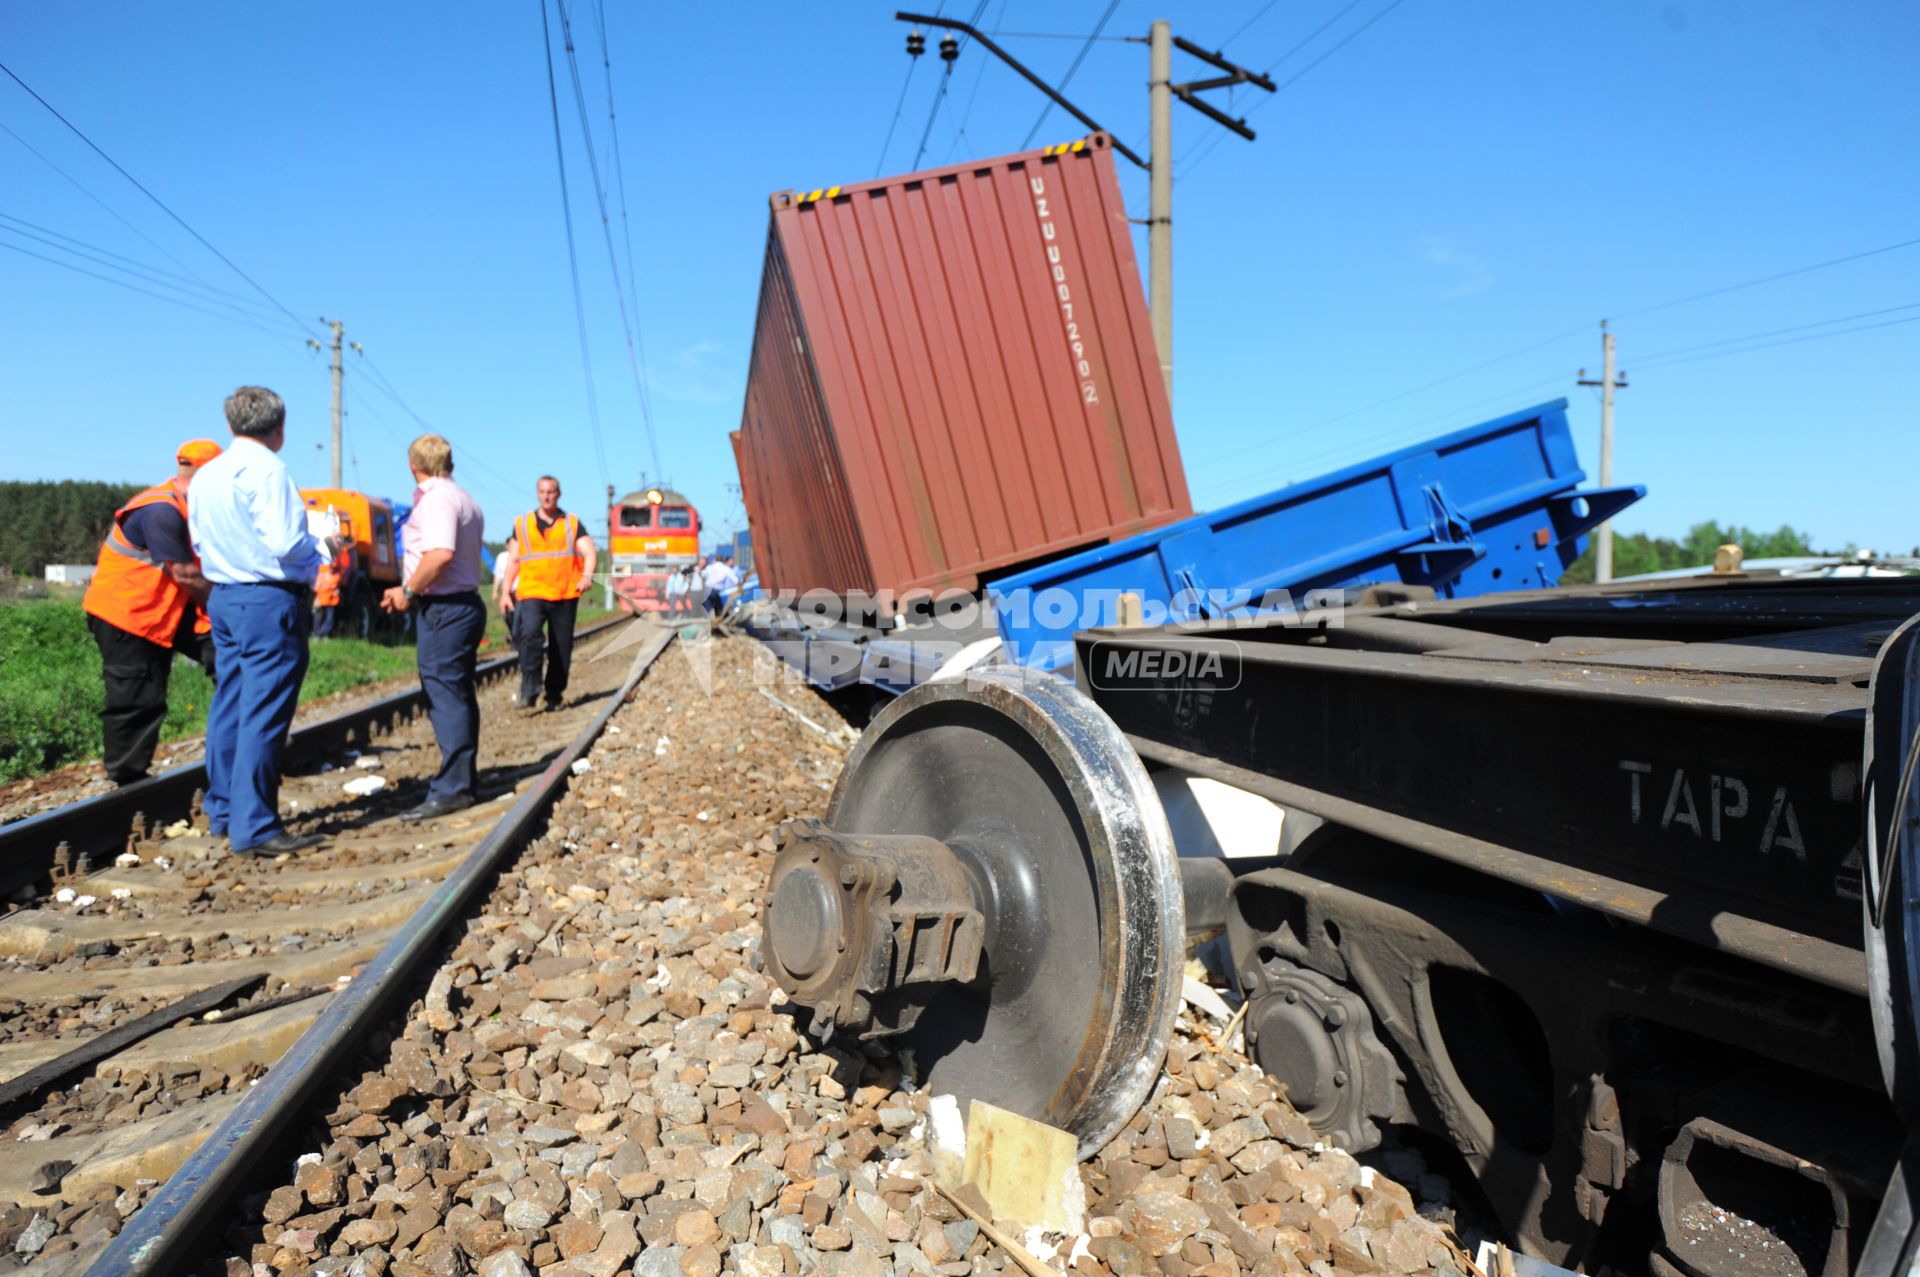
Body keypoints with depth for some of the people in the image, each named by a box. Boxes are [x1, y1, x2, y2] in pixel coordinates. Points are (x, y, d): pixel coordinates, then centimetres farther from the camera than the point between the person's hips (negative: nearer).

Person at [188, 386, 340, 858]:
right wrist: (324, 548, -4)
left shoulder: (204, 476, 11)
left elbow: (200, 541, 18)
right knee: (264, 715, -7)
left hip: (223, 599, 9)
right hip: (270, 603, -9)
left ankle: (223, 811, 24)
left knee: (229, 707, 15)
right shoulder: (266, 471, -15)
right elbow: (285, 545, -21)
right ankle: (254, 828, -5)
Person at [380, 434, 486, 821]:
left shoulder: (435, 499, -13)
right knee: (458, 695, 15)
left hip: (443, 610, -10)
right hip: (464, 603, 10)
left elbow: (440, 554, -28)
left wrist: (409, 590, -15)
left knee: (444, 696, -8)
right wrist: (410, 592, 16)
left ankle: (451, 789, -6)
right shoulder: (464, 500, 18)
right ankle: (465, 782, 23)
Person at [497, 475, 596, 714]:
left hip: (565, 595, 1)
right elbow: (513, 560, 13)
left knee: (561, 648, 4)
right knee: (530, 635, -24)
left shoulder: (572, 524, 10)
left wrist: (587, 575, -22)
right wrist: (505, 592, 4)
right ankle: (529, 694, -21)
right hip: (531, 593, -1)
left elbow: (589, 552, -1)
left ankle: (555, 696, 17)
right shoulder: (522, 524, 13)